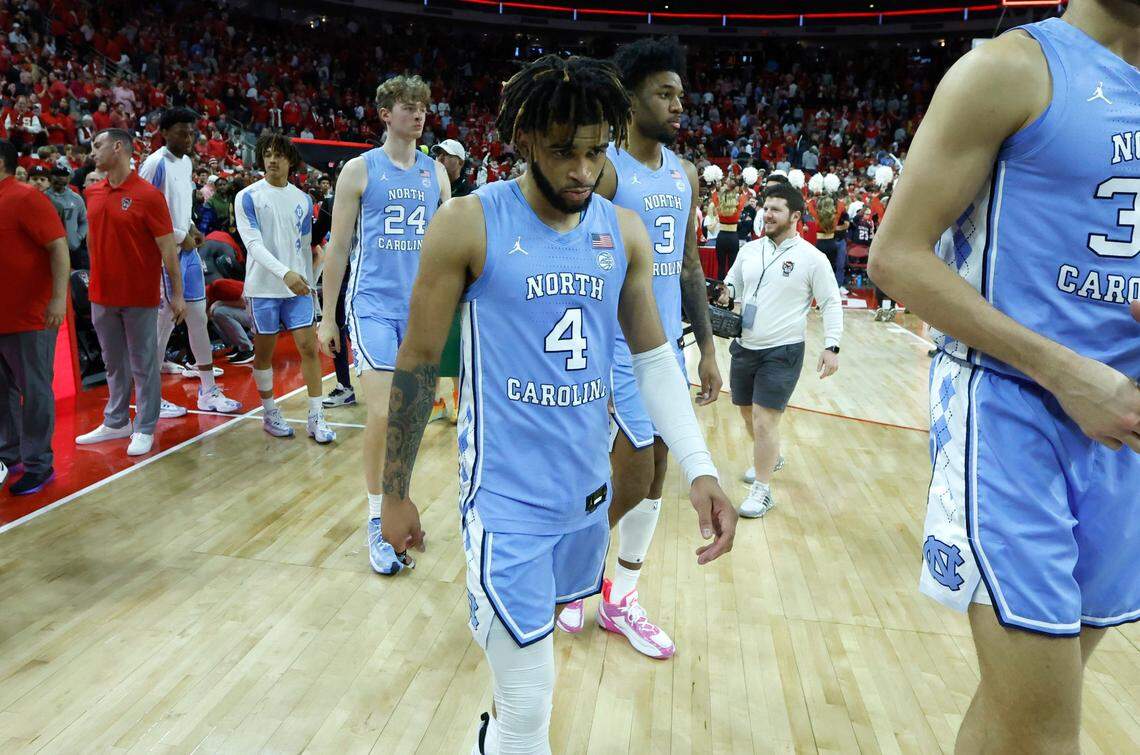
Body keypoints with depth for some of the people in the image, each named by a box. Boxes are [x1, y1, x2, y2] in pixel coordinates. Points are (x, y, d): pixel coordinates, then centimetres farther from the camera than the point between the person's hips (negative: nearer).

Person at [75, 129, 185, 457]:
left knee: (143, 364, 4)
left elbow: (168, 248, -11)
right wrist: (96, 277, 14)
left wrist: (177, 294, -12)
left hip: (140, 296, -6)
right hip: (102, 294, 6)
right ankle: (116, 423, 29)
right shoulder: (92, 193, 7)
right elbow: (93, 239, 17)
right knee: (114, 363, 16)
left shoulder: (148, 195, -11)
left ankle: (144, 429, 14)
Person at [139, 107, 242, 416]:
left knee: (198, 318, 10)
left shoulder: (187, 162, 13)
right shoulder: (155, 164, -13)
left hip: (188, 249, 8)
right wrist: (180, 237, -14)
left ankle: (209, 392, 18)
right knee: (164, 321, -3)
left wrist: (191, 229, 5)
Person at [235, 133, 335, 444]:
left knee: (309, 347, -3)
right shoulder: (248, 197, -4)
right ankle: (270, 413, 22)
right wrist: (285, 272, -28)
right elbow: (253, 243, -14)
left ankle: (316, 418, 2)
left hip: (298, 286, 3)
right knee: (264, 351, 6)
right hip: (263, 287, -3)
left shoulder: (303, 199, 9)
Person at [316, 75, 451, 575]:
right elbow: (338, 247, 2)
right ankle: (377, 522, 3)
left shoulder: (436, 173, 11)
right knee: (382, 414, -13)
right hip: (373, 305, -4)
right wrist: (328, 317, 1)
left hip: (422, 308, 4)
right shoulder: (360, 170, 1)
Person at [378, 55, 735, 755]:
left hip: (590, 489, 5)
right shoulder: (469, 224, -11)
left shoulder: (624, 230, 2)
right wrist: (396, 493, 0)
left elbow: (654, 357, 6)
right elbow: (418, 362, -5)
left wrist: (701, 468, -6)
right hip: (507, 497, -5)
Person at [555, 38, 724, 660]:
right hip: (619, 350, -7)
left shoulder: (685, 174, 11)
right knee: (632, 479, -5)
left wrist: (707, 347, 11)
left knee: (655, 476, 11)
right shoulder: (603, 168, -12)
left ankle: (620, 600, 27)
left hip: (667, 347, 7)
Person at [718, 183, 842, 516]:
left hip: (782, 351, -6)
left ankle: (762, 491, 5)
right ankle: (770, 457, 45)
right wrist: (726, 292, -7)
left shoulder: (812, 258, -8)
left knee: (765, 419, -9)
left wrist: (831, 346, -14)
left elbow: (832, 304, -4)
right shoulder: (749, 250, 5)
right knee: (747, 411, 18)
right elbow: (732, 283, 17)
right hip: (745, 347, 6)